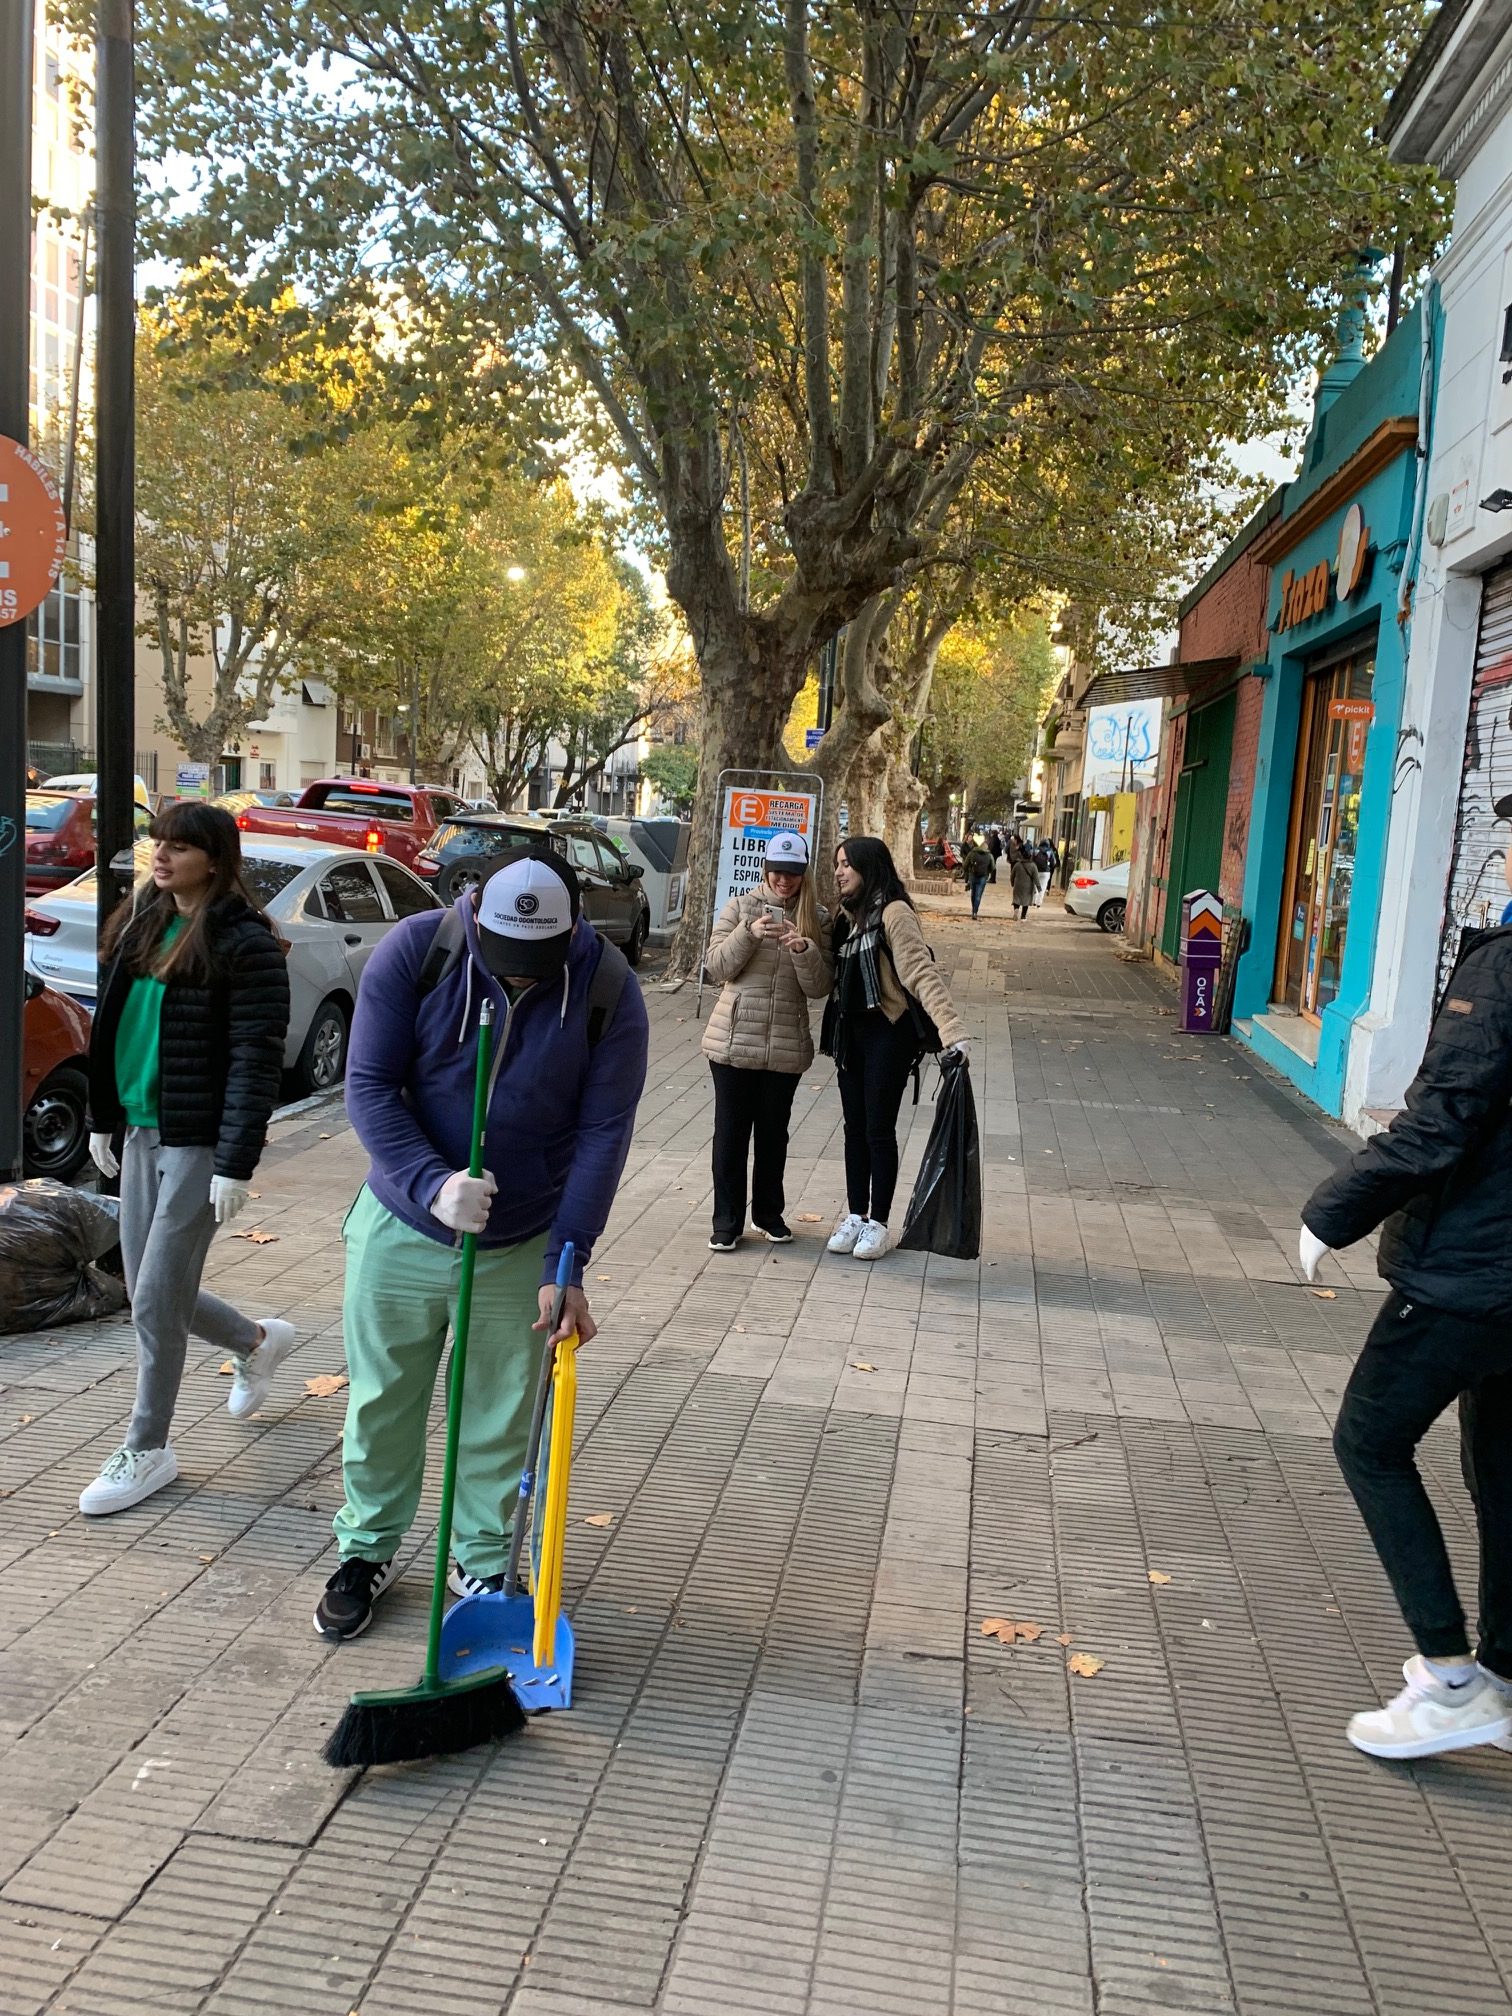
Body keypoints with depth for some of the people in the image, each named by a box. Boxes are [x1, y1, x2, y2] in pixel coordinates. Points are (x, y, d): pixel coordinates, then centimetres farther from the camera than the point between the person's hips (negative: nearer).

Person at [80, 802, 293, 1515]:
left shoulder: (244, 943, -15)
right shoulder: (142, 924, 9)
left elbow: (256, 1061, -17)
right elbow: (114, 1025, 17)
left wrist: (235, 1164, -20)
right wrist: (103, 1118, 17)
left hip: (198, 1141, -8)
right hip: (142, 1132, 8)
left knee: (155, 1300, -2)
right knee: (153, 1291, 15)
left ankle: (147, 1450, 16)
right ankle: (258, 1340, 42)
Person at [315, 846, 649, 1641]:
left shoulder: (609, 990, -15)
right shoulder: (413, 951, -16)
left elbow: (603, 1133, -12)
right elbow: (369, 1085, -13)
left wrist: (567, 1266, -16)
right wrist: (433, 1185, -28)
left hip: (523, 1247, 0)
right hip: (401, 1227, 1)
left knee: (501, 1423, 12)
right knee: (380, 1405, 15)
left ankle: (484, 1564, 35)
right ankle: (366, 1552, 38)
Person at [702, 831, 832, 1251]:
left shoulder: (817, 919, 3)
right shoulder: (740, 907, 1)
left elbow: (819, 988, -2)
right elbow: (715, 967, -4)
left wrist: (805, 951, -21)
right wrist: (748, 934, -19)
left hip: (786, 1046, 1)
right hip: (733, 1041, -1)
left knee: (773, 1133, 13)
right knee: (731, 1133, 4)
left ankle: (769, 1213, 29)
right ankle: (727, 1222, 14)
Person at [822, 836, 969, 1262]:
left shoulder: (893, 912, -15)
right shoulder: (848, 915, 13)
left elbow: (923, 973, -24)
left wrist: (953, 1031, -32)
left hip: (887, 1033, -8)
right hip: (851, 1032, 8)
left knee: (879, 1130, 1)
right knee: (855, 1128, 13)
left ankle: (878, 1223, 13)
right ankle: (855, 1215, 23)